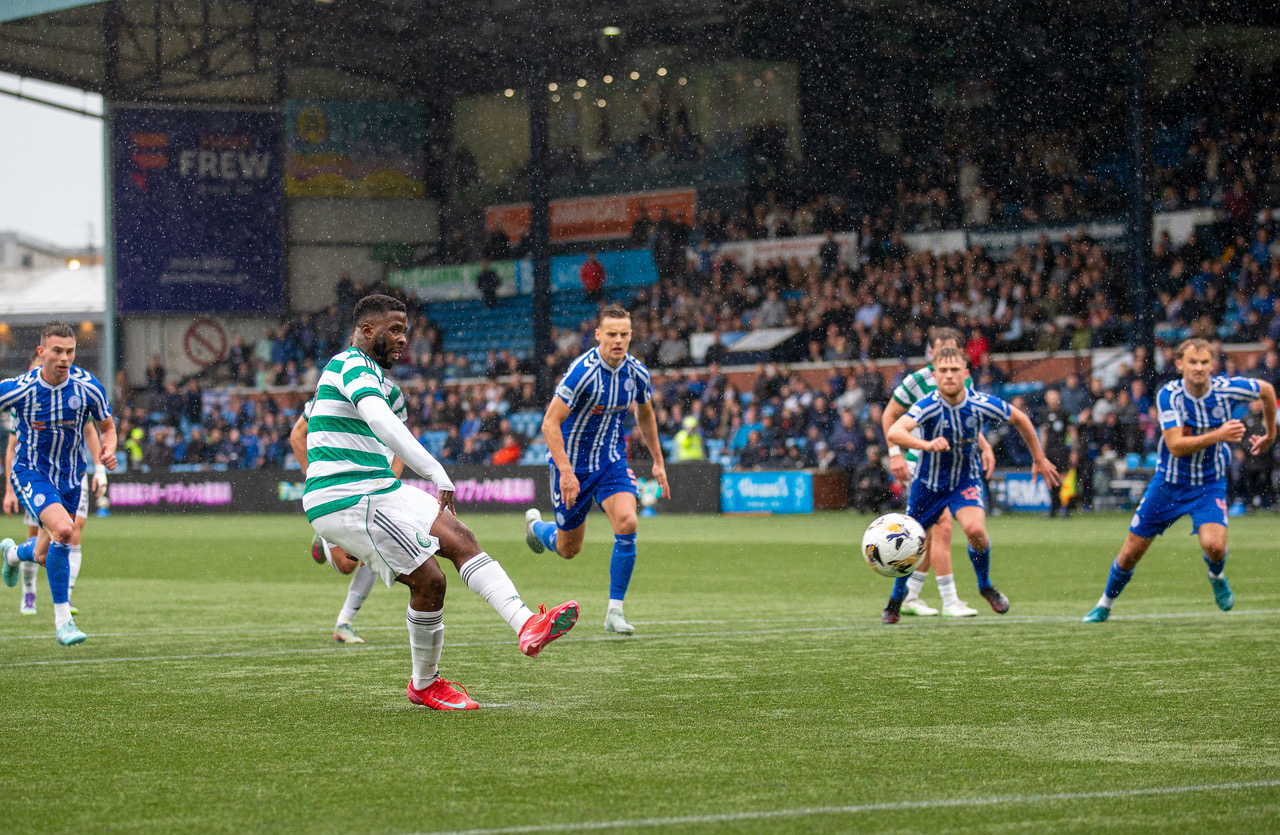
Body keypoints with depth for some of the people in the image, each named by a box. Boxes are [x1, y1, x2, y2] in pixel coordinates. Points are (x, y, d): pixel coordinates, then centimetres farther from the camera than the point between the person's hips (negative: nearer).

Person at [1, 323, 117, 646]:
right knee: (63, 530, -29)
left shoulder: (89, 387, -13)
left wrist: (108, 450, -18)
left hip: (69, 476, 4)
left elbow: (107, 427, 3)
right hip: (30, 471, -4)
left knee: (44, 556, 14)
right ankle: (62, 619, -19)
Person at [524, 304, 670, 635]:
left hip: (611, 461, 4)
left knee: (626, 523, -21)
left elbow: (645, 414, 14)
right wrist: (565, 472, -32)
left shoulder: (636, 372, -7)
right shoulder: (583, 371, -25)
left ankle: (614, 611, -10)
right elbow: (550, 423, -24)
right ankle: (535, 524, 46)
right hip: (573, 462, -4)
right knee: (569, 548, 9)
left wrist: (658, 462, 15)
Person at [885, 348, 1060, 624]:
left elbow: (1020, 419, 1)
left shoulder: (983, 404, -20)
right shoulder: (928, 406, -28)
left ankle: (985, 585, 3)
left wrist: (1039, 459, 9)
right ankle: (897, 598, 39)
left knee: (975, 529, -26)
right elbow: (894, 432, -45)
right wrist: (927, 445, -62)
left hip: (966, 479, 0)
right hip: (929, 483, 0)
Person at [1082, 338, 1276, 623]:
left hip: (1210, 484, 0)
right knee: (1130, 553, 6)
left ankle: (1216, 577, 11)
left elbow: (1267, 390, 5)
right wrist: (1218, 434, -40)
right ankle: (1105, 605, 33)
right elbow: (1176, 446, -30)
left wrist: (1270, 435, 16)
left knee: (1214, 545, -26)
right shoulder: (1169, 395, -21)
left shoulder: (1227, 388, -16)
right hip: (1169, 481, 0)